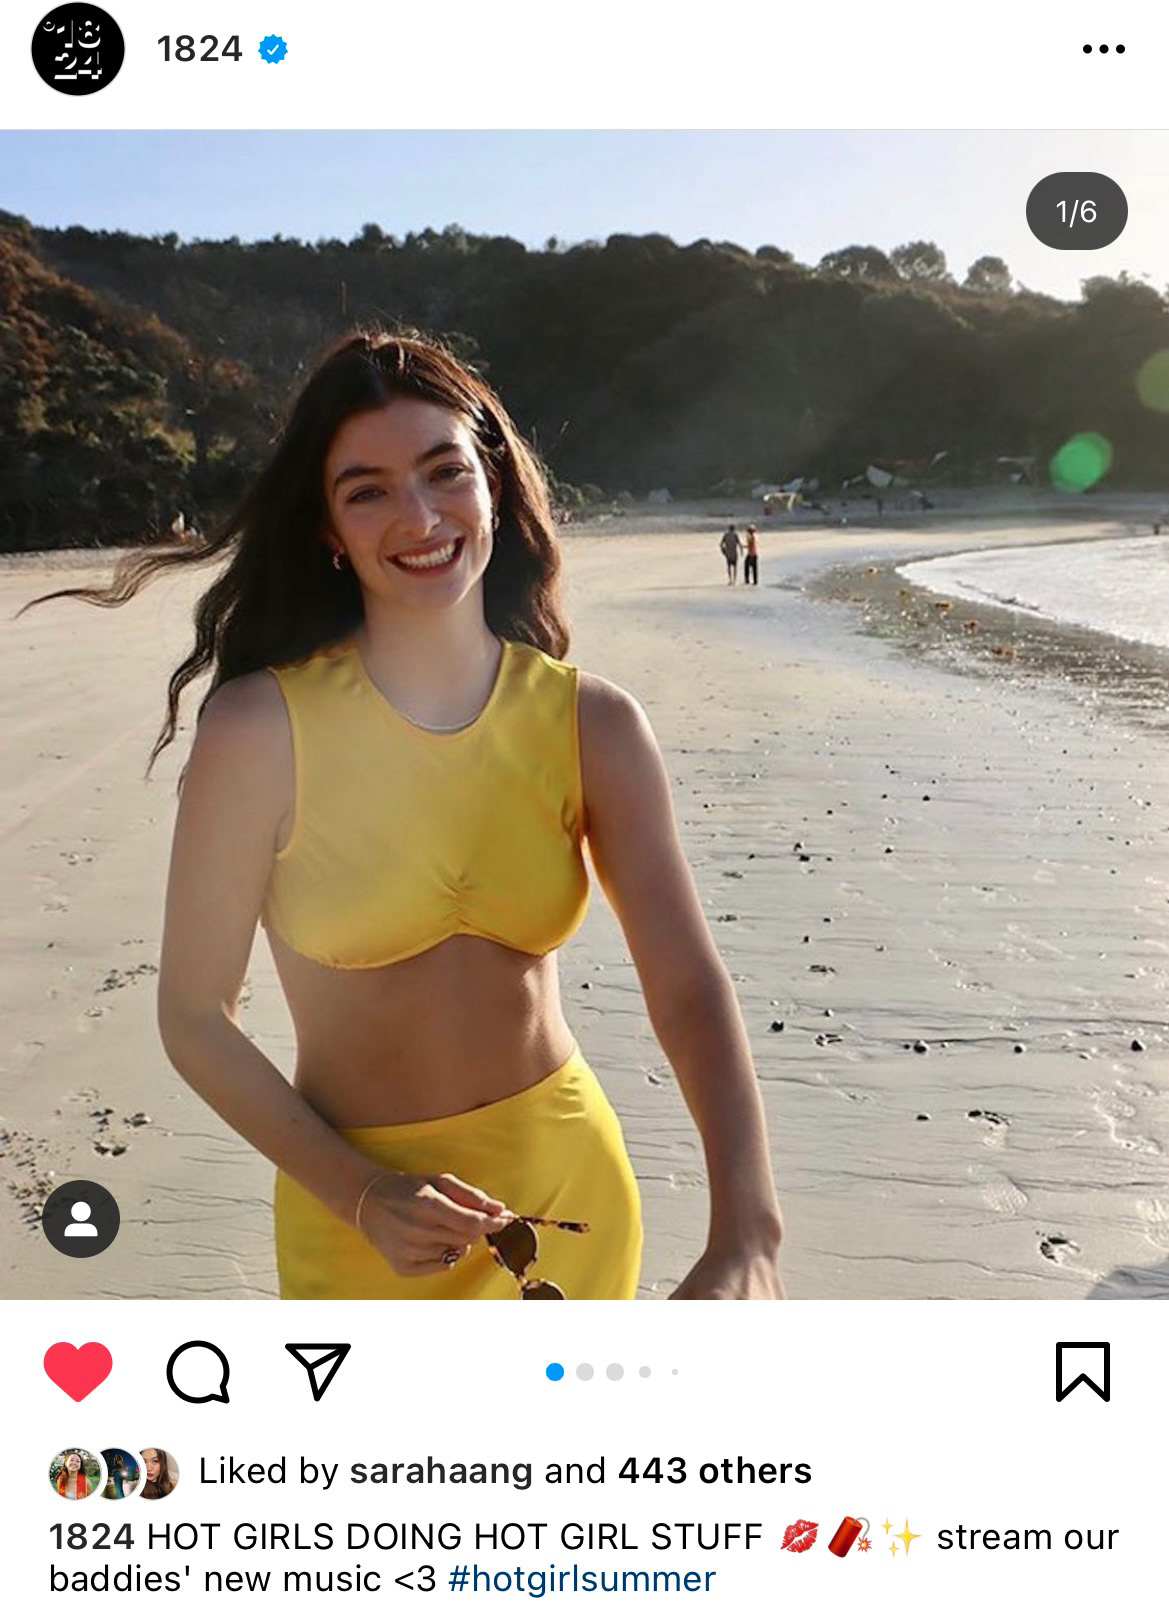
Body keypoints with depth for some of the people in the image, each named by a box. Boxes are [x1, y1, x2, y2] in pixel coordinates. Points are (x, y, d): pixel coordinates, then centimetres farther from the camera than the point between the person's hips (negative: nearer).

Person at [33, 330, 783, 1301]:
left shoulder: (592, 727, -8)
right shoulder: (261, 731, -15)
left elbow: (689, 987, -15)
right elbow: (195, 1014, -8)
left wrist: (746, 1237, -28)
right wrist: (360, 1197, -18)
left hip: (572, 1185, 3)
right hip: (360, 1217, -2)